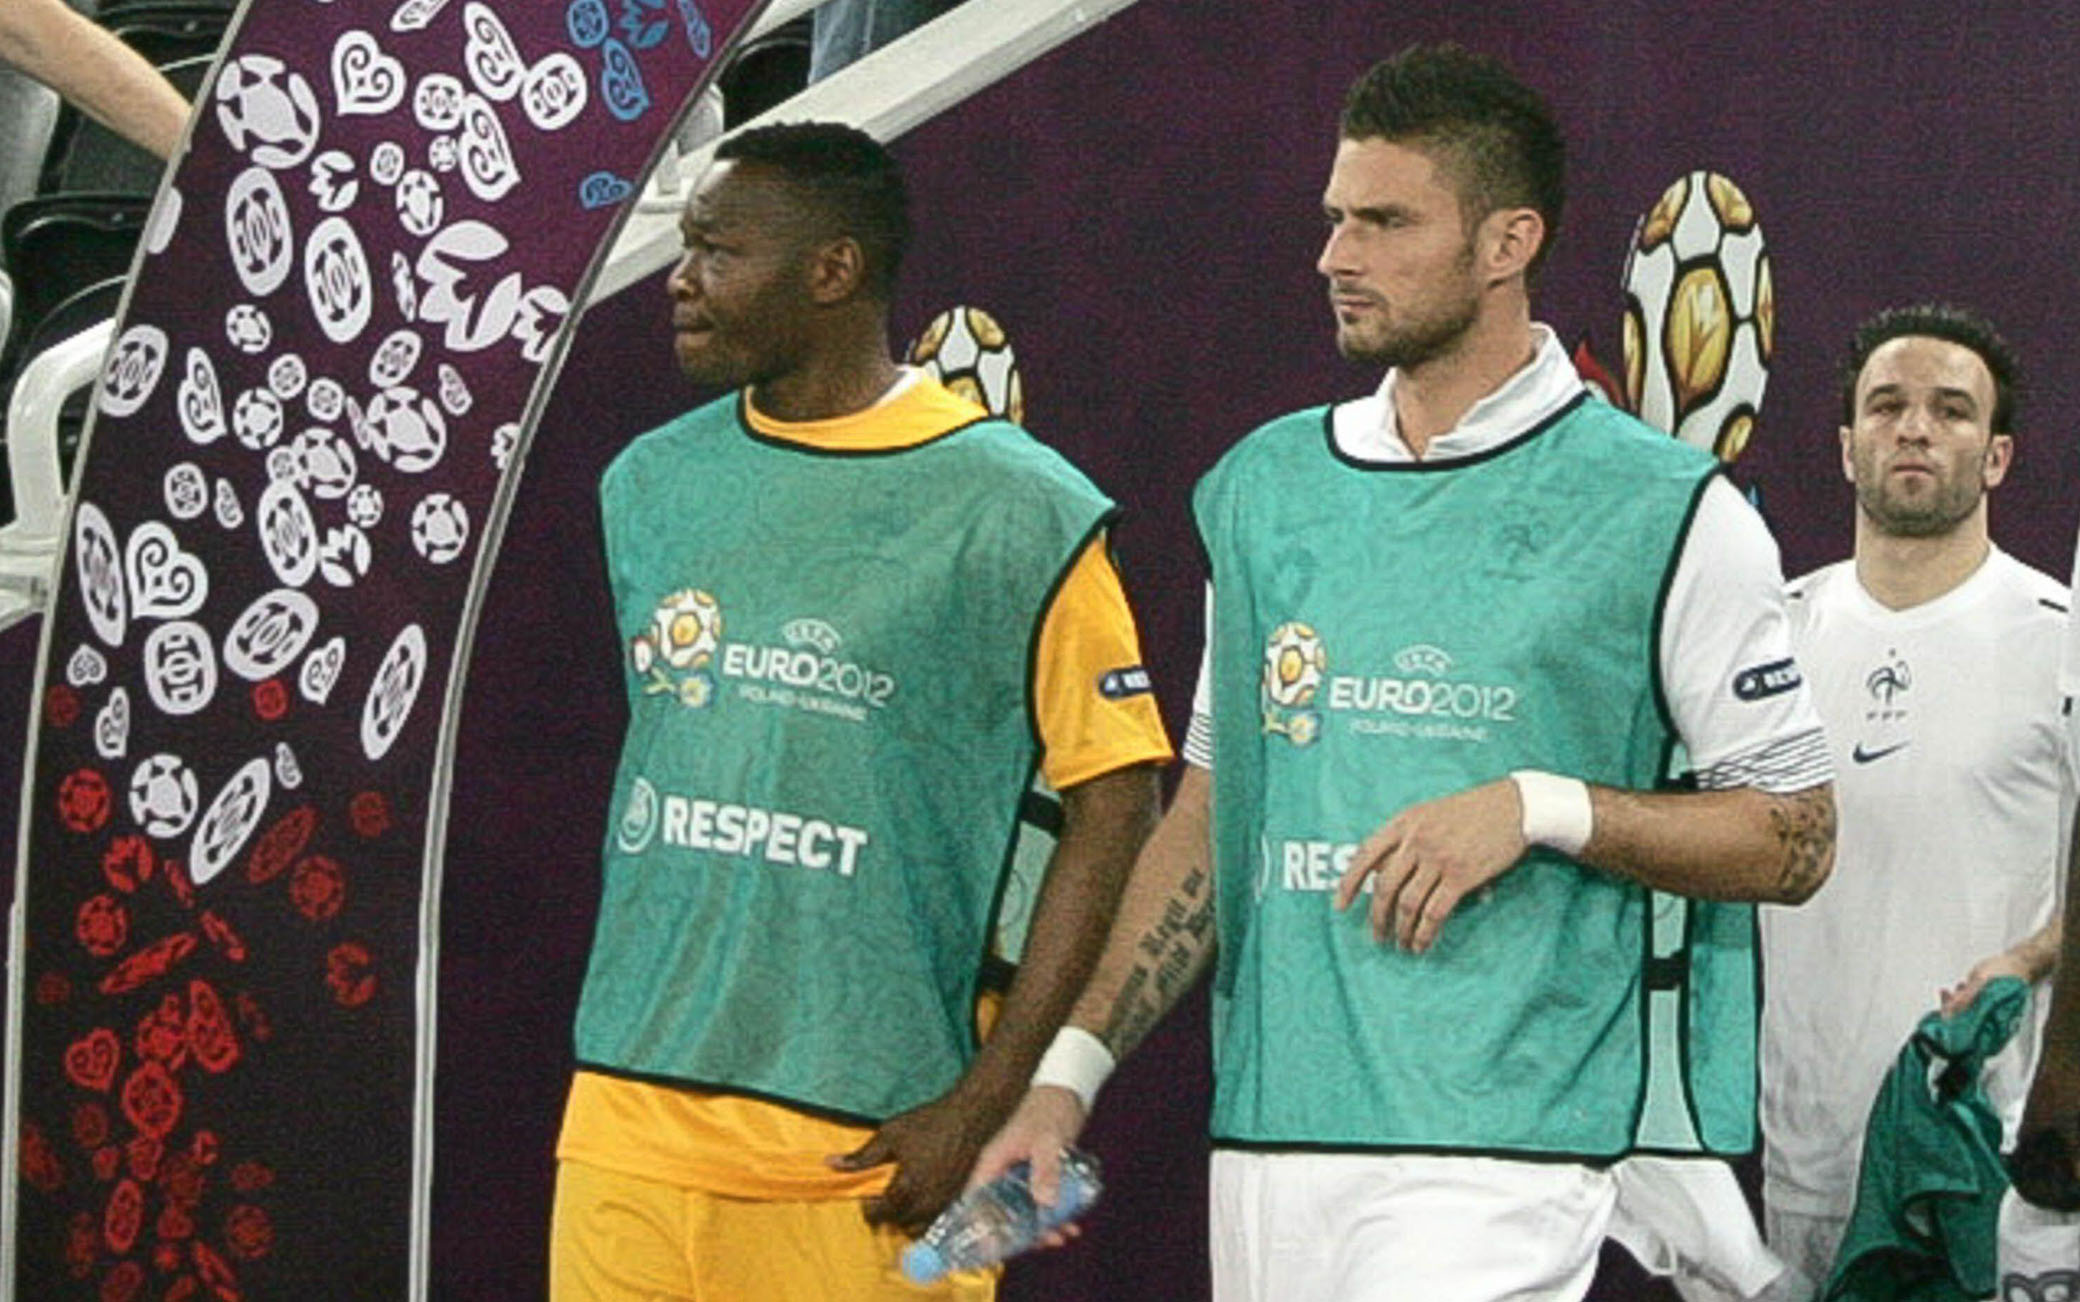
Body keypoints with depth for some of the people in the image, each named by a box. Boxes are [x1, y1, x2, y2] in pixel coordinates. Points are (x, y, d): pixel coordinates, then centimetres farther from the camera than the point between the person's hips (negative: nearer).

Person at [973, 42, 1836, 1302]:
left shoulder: (1669, 513, -2)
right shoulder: (1265, 485, 13)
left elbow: (1794, 839, 0)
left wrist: (1541, 808, -13)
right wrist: (1071, 1068, 10)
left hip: (1495, 1150, -5)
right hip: (1268, 1137, 5)